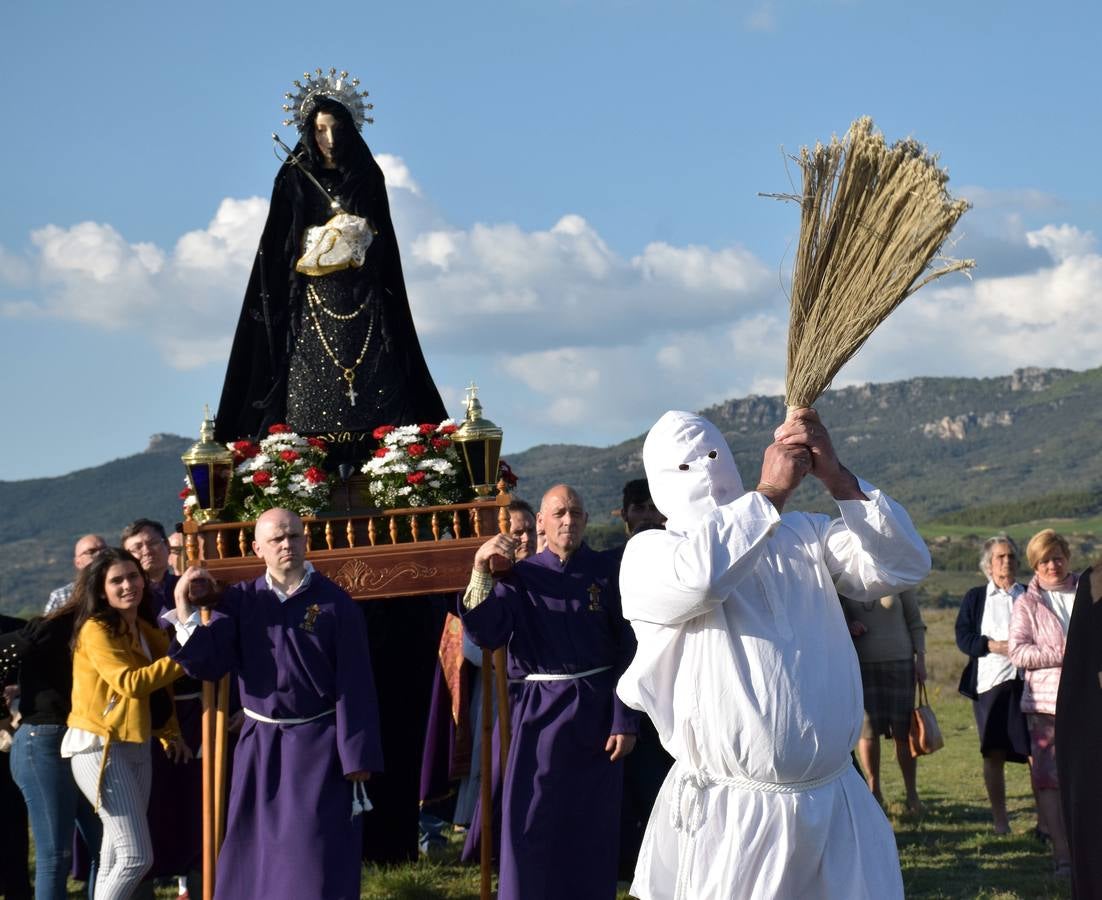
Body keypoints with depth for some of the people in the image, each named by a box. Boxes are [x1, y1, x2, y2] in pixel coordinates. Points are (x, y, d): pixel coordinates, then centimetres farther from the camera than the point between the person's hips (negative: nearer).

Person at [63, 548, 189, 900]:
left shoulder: (145, 631, 13)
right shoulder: (96, 630, -13)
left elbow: (157, 688, 19)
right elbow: (130, 683, -23)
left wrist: (170, 735, 8)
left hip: (137, 747, 8)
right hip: (99, 748, -8)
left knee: (115, 860, 10)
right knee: (136, 857, -15)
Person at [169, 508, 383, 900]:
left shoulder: (334, 602, -7)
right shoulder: (240, 600, 2)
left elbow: (355, 683, -6)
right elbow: (207, 665, -5)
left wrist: (358, 756, -9)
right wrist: (184, 609, -16)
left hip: (317, 745, -3)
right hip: (260, 744, 3)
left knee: (315, 861, 0)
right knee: (255, 855, 11)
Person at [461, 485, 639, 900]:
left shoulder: (605, 573, -1)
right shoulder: (522, 576, 1)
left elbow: (626, 649, -1)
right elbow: (486, 635, -12)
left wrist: (624, 721, -7)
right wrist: (481, 571, -24)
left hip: (595, 710, 0)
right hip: (540, 710, 0)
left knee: (592, 826, 8)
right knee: (530, 824, 1)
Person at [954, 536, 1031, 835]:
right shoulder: (975, 598, 11)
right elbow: (963, 637, 1)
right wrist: (994, 646, -14)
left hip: (1027, 681, 1)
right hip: (989, 683, 0)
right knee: (994, 754, 1)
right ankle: (1000, 819, 8)